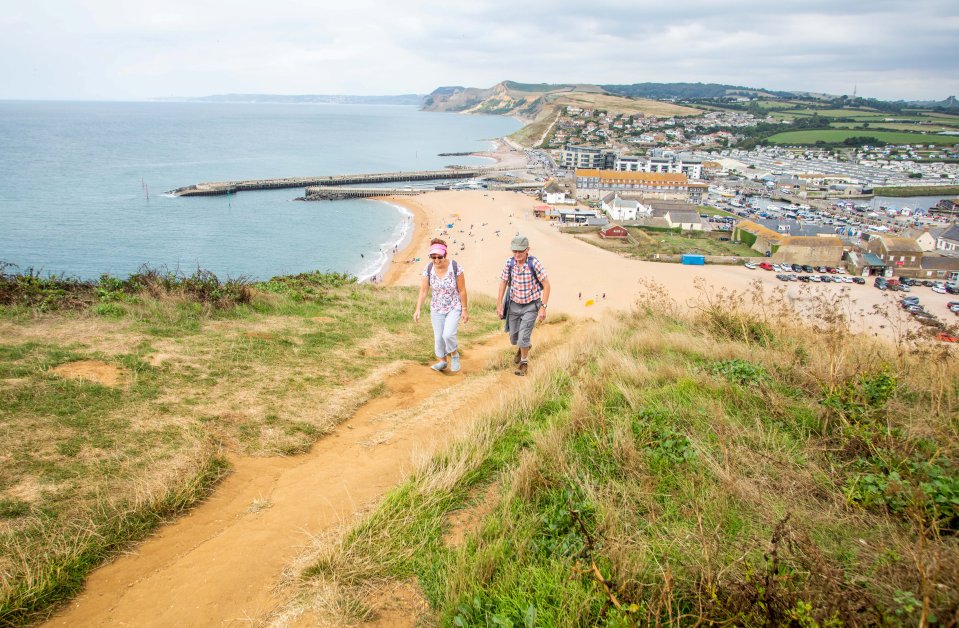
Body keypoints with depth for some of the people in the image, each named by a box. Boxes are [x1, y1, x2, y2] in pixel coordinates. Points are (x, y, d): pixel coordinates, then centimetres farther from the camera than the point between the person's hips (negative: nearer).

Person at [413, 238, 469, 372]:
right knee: (438, 337, 7)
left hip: (454, 308, -3)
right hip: (436, 309, 4)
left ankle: (455, 355, 12)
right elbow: (423, 290, -5)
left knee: (448, 335, -18)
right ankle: (443, 362, 29)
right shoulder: (428, 269, -10)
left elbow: (462, 290, -12)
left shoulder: (455, 267, -18)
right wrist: (418, 309, -12)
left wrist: (464, 310, -9)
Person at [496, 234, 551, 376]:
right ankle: (521, 348, 52)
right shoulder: (509, 263, -10)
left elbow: (546, 285, -16)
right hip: (514, 305, 4)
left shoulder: (534, 263, -21)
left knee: (523, 337, -11)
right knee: (513, 337, 16)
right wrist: (499, 304, 3)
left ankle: (524, 362, 17)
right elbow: (503, 282, 3)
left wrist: (543, 307, -19)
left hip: (531, 306, -4)